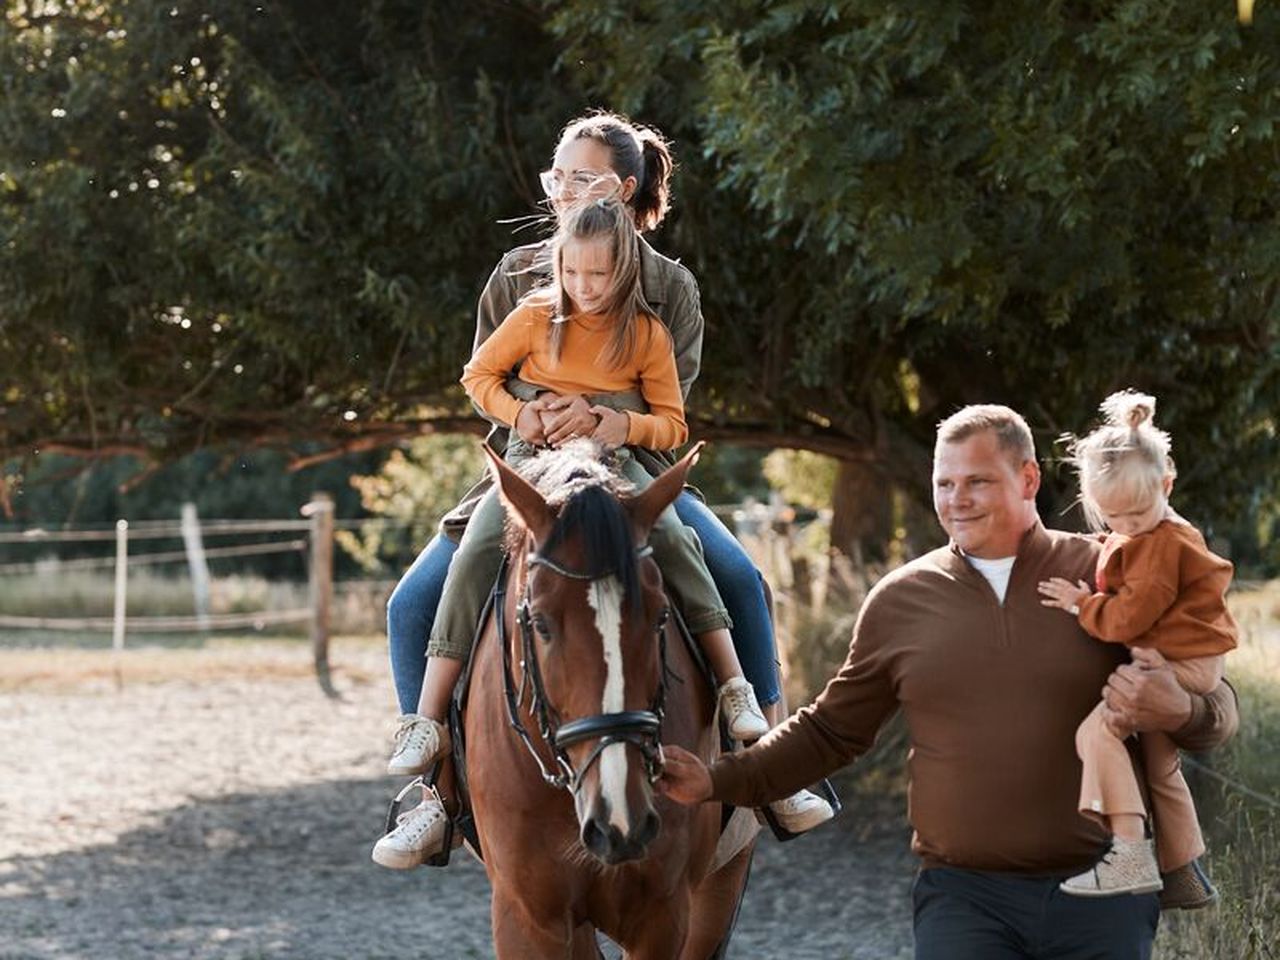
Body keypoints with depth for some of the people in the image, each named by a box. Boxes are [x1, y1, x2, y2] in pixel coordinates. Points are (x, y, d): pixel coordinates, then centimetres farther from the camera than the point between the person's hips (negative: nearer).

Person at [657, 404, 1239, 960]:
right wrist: (718, 782, 6)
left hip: (1099, 895, -1)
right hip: (964, 896, 1)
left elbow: (1217, 706, 4)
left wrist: (1180, 711, -19)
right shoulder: (900, 602, 7)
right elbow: (830, 732, 16)